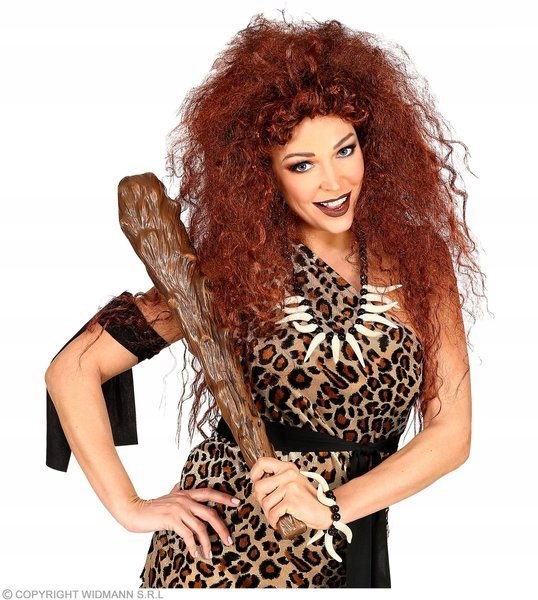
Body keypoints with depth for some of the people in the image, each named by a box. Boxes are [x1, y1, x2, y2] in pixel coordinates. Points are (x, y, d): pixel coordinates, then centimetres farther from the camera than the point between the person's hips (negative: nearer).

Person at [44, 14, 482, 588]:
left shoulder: (417, 260, -6)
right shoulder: (236, 266, -10)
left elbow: (451, 431, -8)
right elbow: (73, 368, -10)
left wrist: (333, 504, -18)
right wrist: (130, 507, -13)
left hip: (343, 555, 2)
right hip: (223, 553, -2)